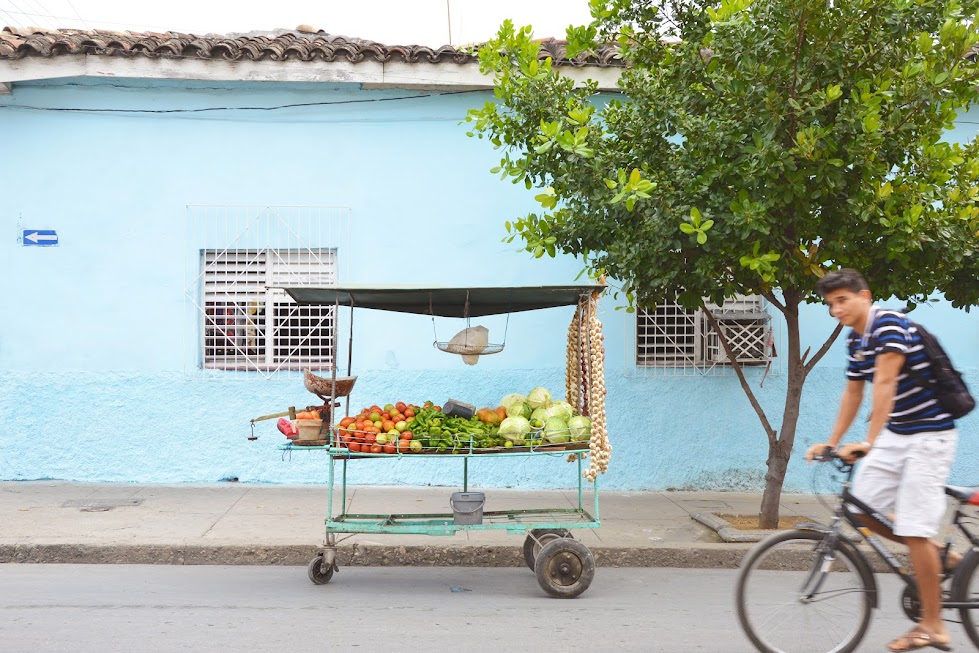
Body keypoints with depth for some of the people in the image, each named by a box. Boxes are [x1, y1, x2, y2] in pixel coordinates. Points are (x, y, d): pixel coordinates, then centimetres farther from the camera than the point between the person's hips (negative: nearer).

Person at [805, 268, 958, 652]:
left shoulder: (889, 324, -20)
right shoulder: (855, 340, 7)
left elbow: (885, 384, -29)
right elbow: (853, 393, 14)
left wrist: (868, 442, -36)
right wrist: (832, 443, 14)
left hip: (929, 434, -9)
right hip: (895, 433, 9)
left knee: (913, 529, -9)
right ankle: (939, 556, 23)